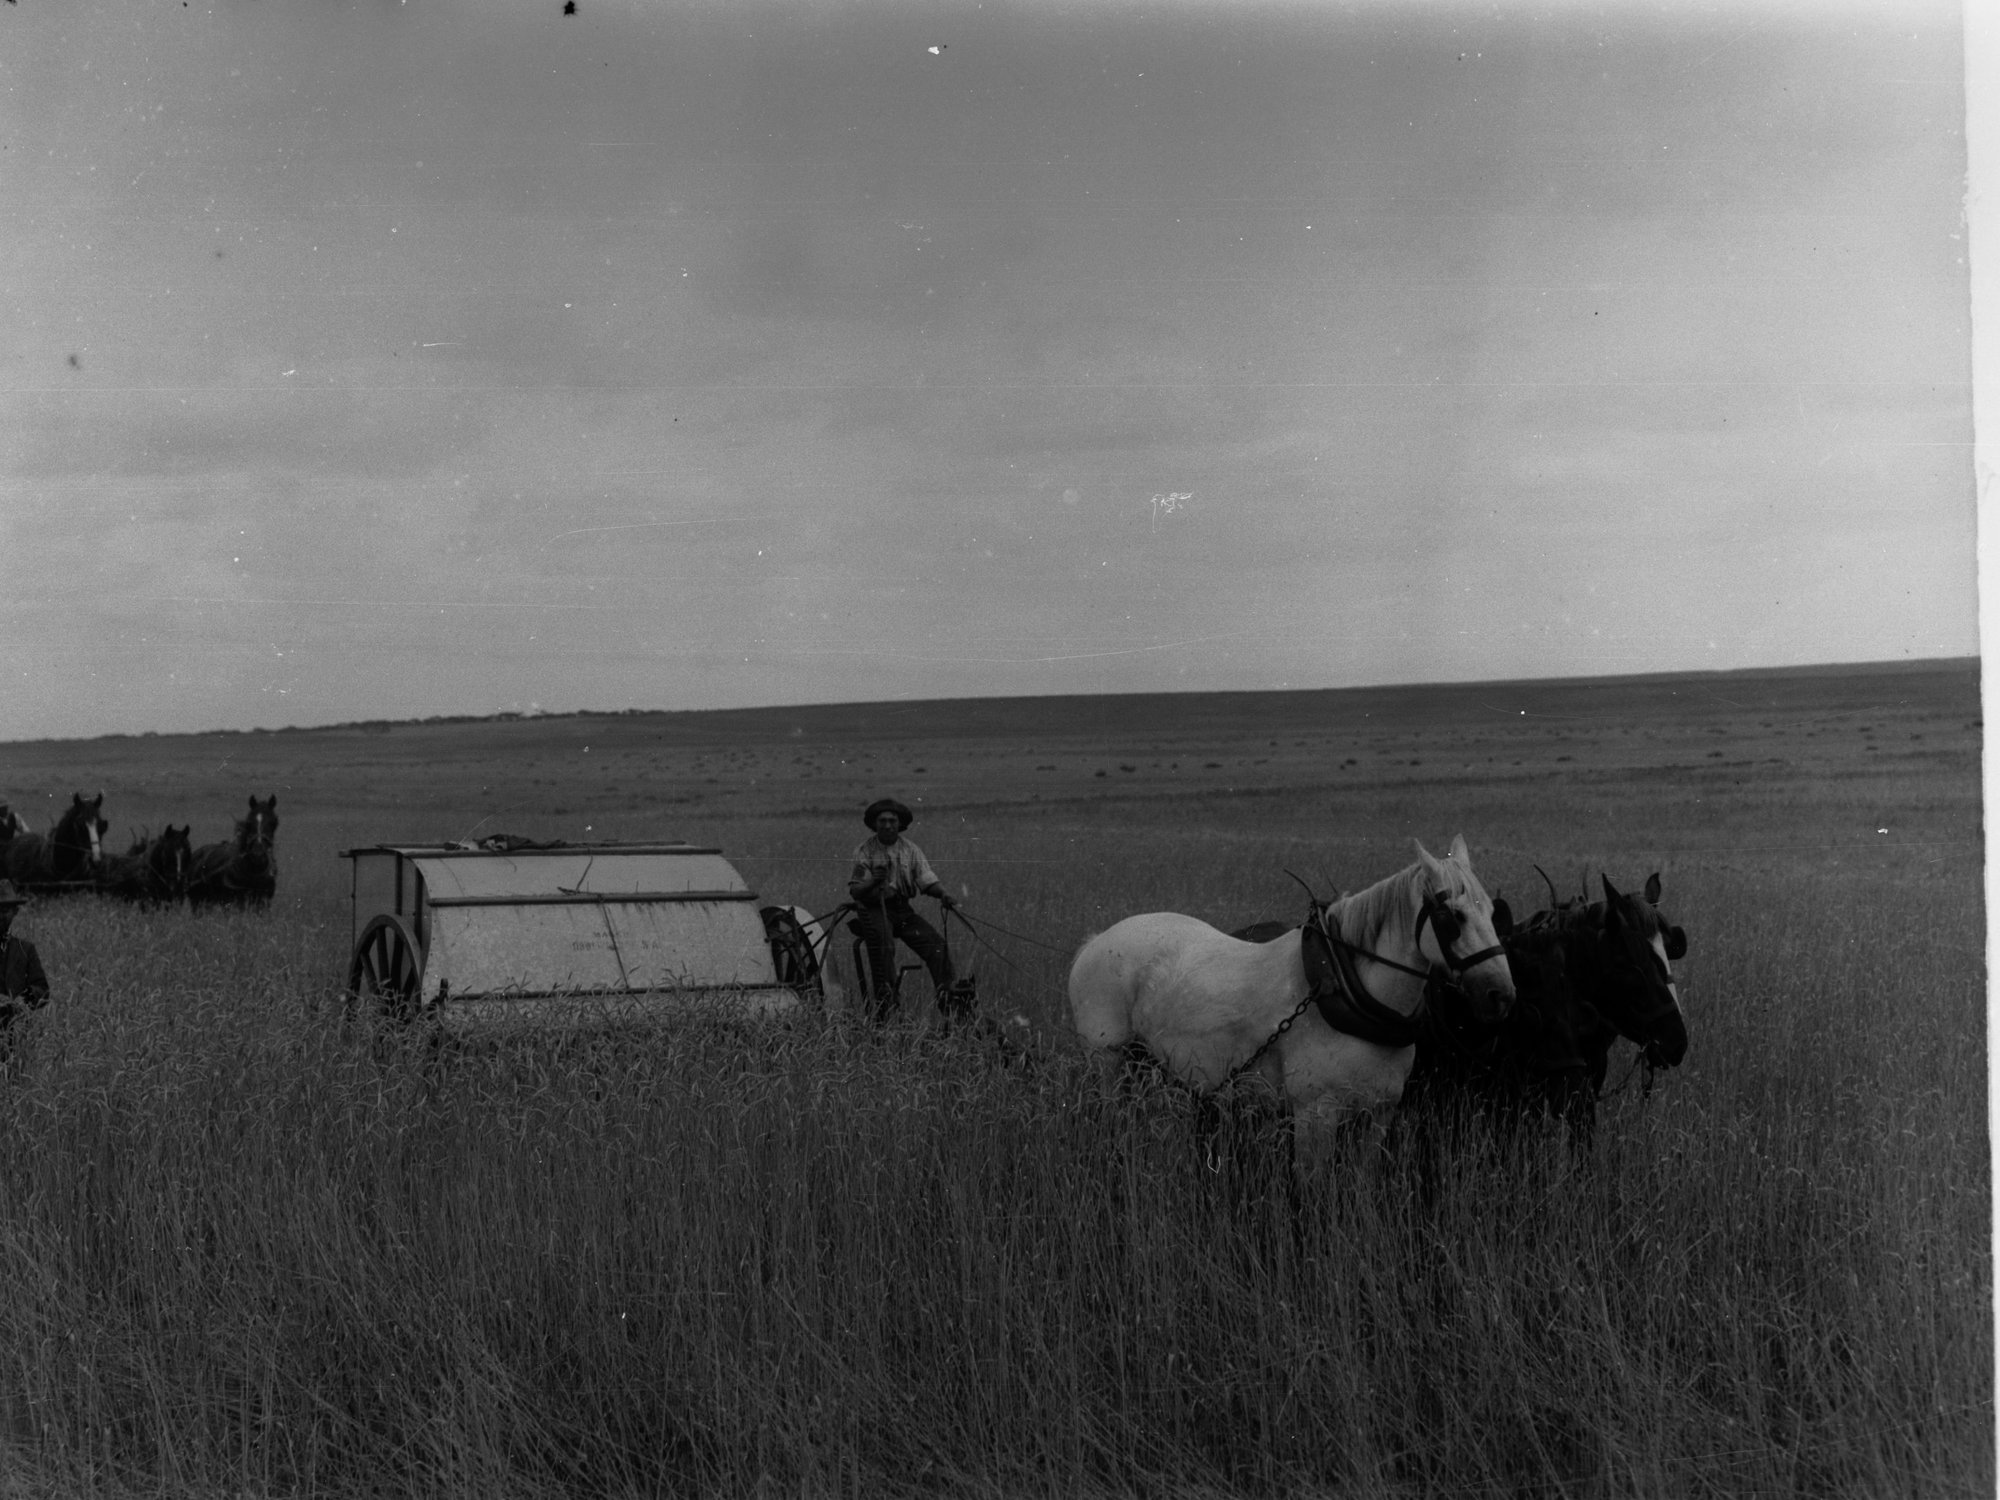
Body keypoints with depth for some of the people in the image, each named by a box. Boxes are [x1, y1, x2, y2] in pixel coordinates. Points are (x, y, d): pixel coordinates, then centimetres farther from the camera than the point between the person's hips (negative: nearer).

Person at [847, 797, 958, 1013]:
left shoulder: (910, 849, 6)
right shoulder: (865, 850, -3)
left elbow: (927, 878, -1)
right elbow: (855, 891, -8)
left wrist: (943, 894, -23)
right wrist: (873, 882, -29)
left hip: (902, 909, 4)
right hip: (873, 909, -3)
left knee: (936, 944, -16)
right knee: (884, 944, -33)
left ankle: (947, 997, -13)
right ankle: (884, 1001, -31)